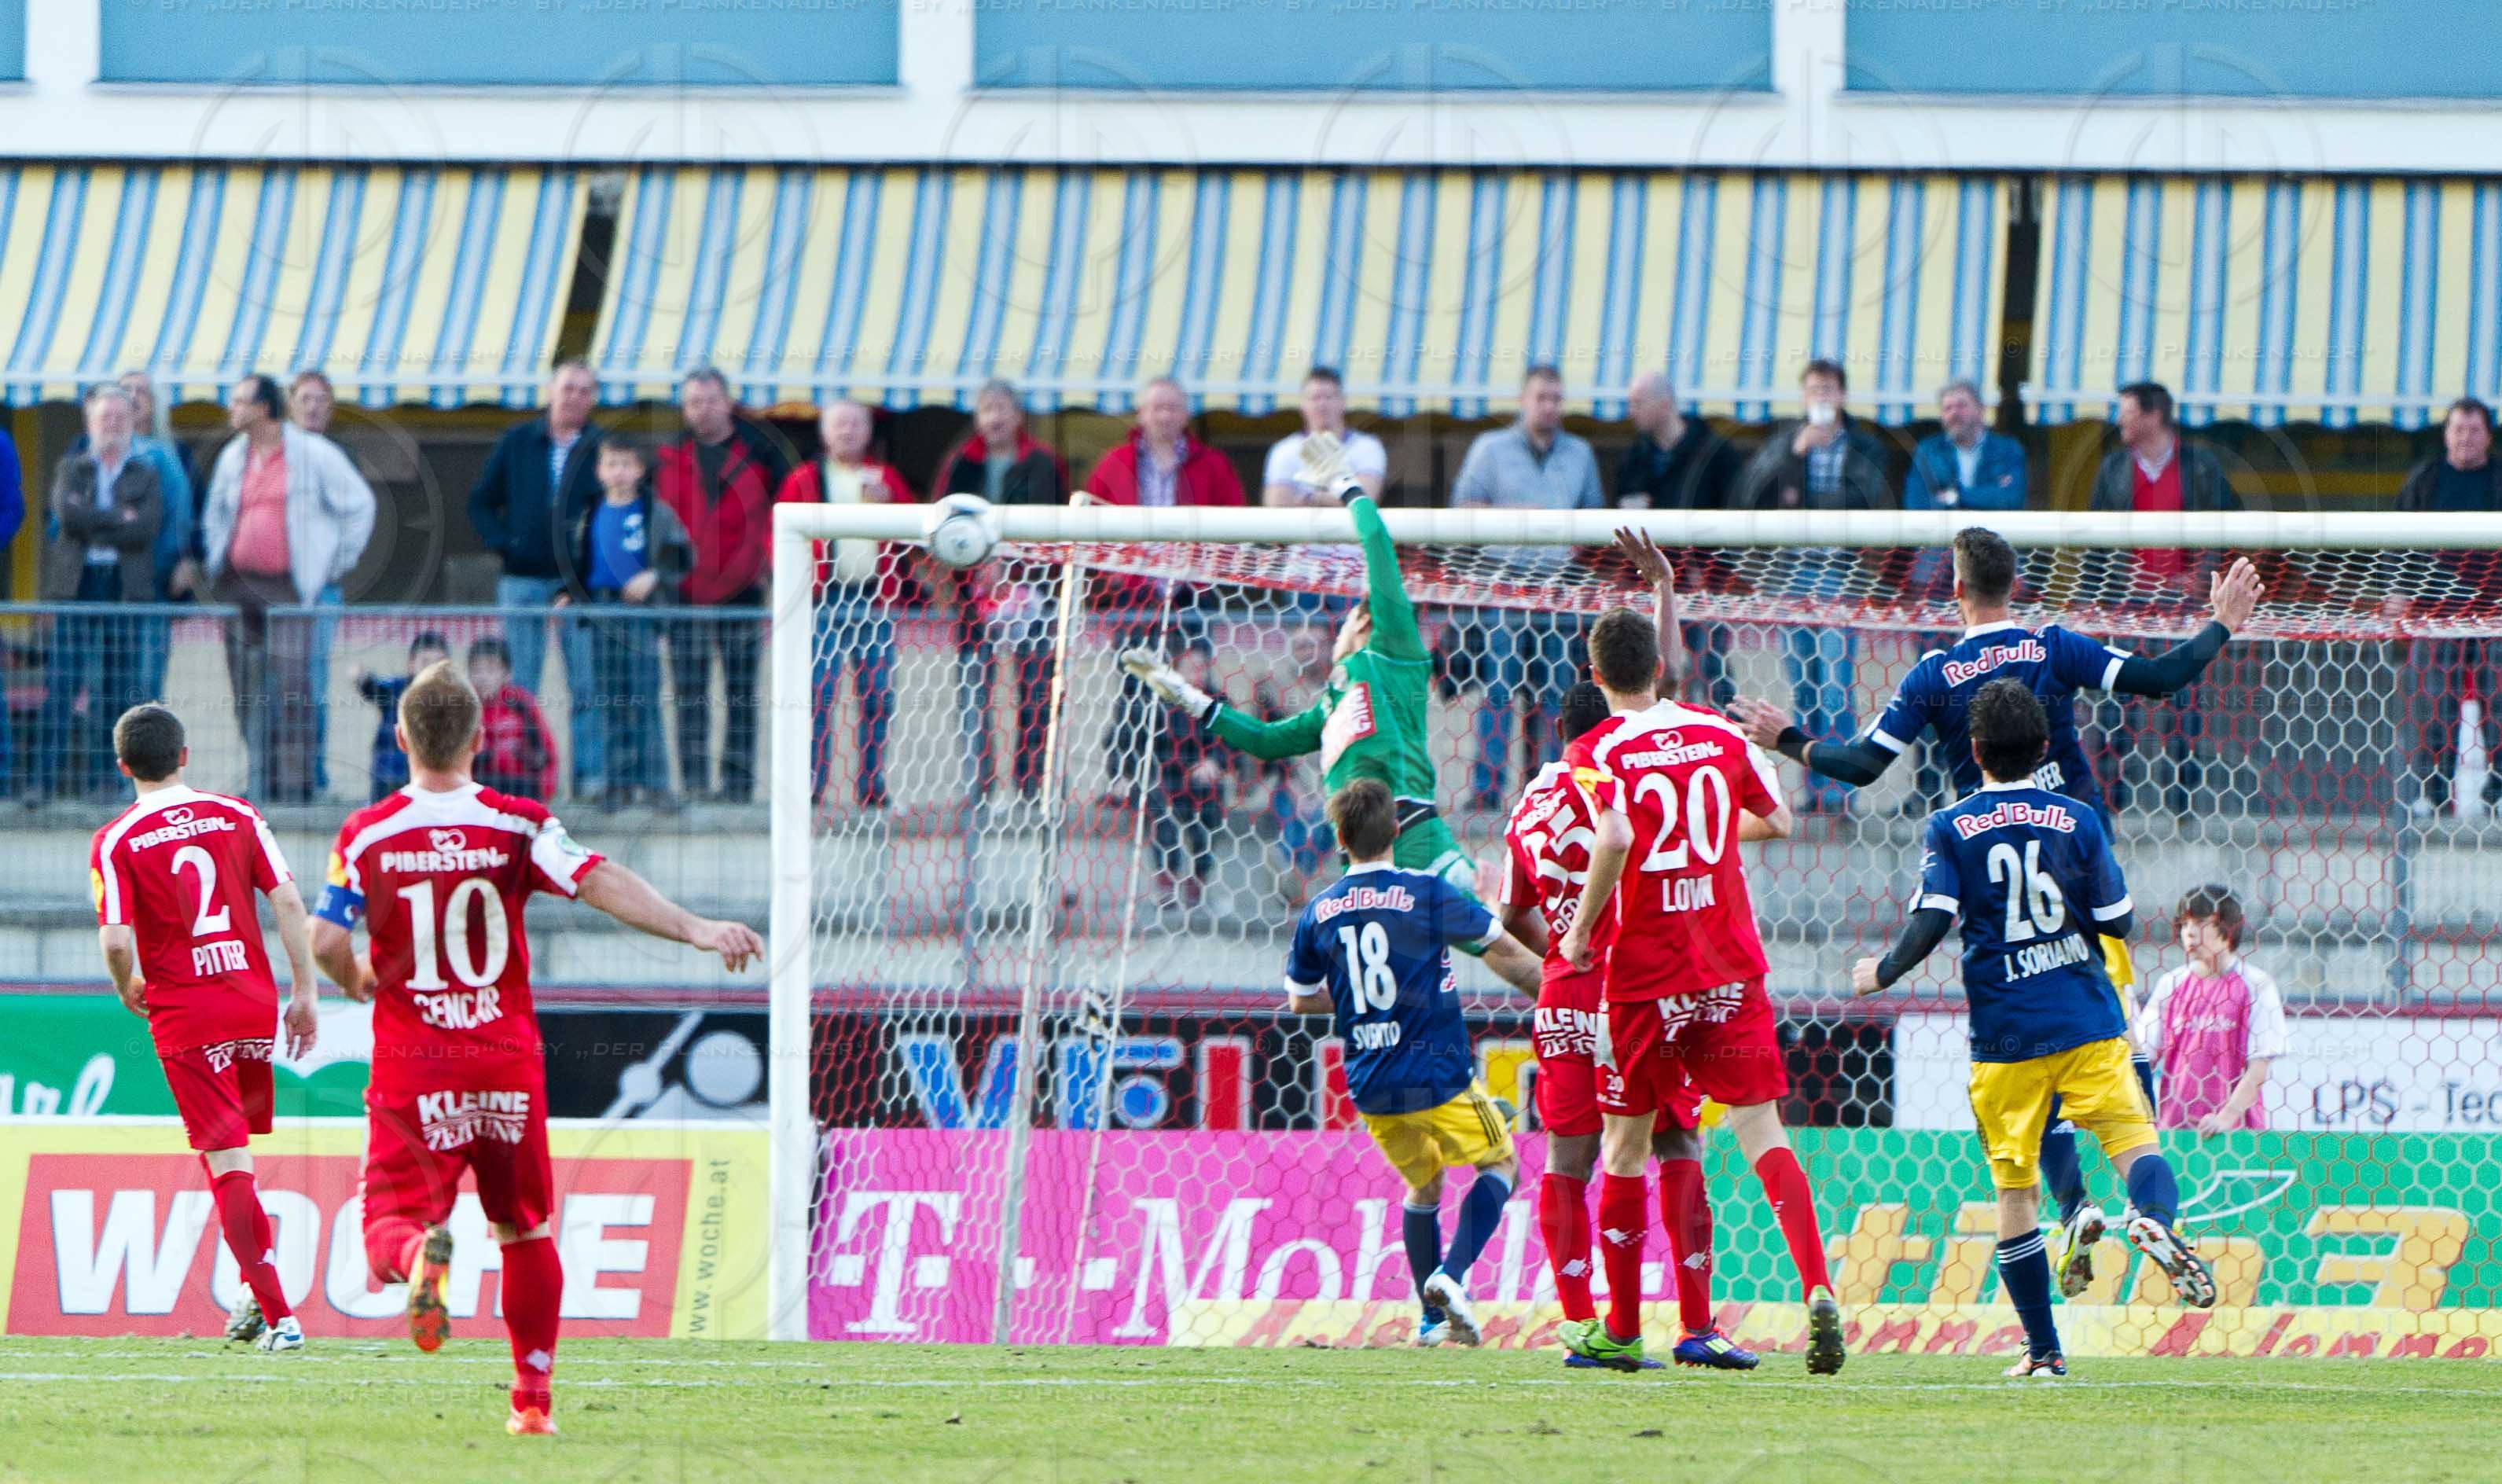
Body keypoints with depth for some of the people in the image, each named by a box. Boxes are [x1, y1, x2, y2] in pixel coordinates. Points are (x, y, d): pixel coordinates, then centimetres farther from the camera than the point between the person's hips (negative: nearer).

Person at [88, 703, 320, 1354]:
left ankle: (278, 1315, -10)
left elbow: (117, 941, -14)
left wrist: (129, 990, 7)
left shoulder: (116, 841, -5)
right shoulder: (238, 817, 4)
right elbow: (288, 903, -1)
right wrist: (305, 993, 5)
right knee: (231, 1151, 23)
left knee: (227, 1164, -3)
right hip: (254, 1003, 4)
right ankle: (256, 1294, 22)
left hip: (184, 1017, -3)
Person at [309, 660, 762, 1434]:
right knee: (526, 1229, 16)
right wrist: (692, 928, -18)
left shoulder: (367, 835, -1)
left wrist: (358, 981, 19)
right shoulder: (518, 827, -2)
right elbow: (599, 882, -15)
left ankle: (420, 1254, -38)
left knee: (390, 1222, -2)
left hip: (411, 1072, -1)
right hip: (507, 1066, 1)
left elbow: (327, 941, -3)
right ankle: (533, 1395, 16)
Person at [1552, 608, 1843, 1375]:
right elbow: (1779, 821, 18)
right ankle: (1817, 1287, -24)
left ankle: (1620, 1329, 18)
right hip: (1730, 966, 3)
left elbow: (1615, 837, -25)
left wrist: (1580, 932, -13)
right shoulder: (1720, 736, 7)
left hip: (1642, 976, -3)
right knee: (1759, 1128, -3)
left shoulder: (1597, 753, -7)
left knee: (1625, 1142, 12)